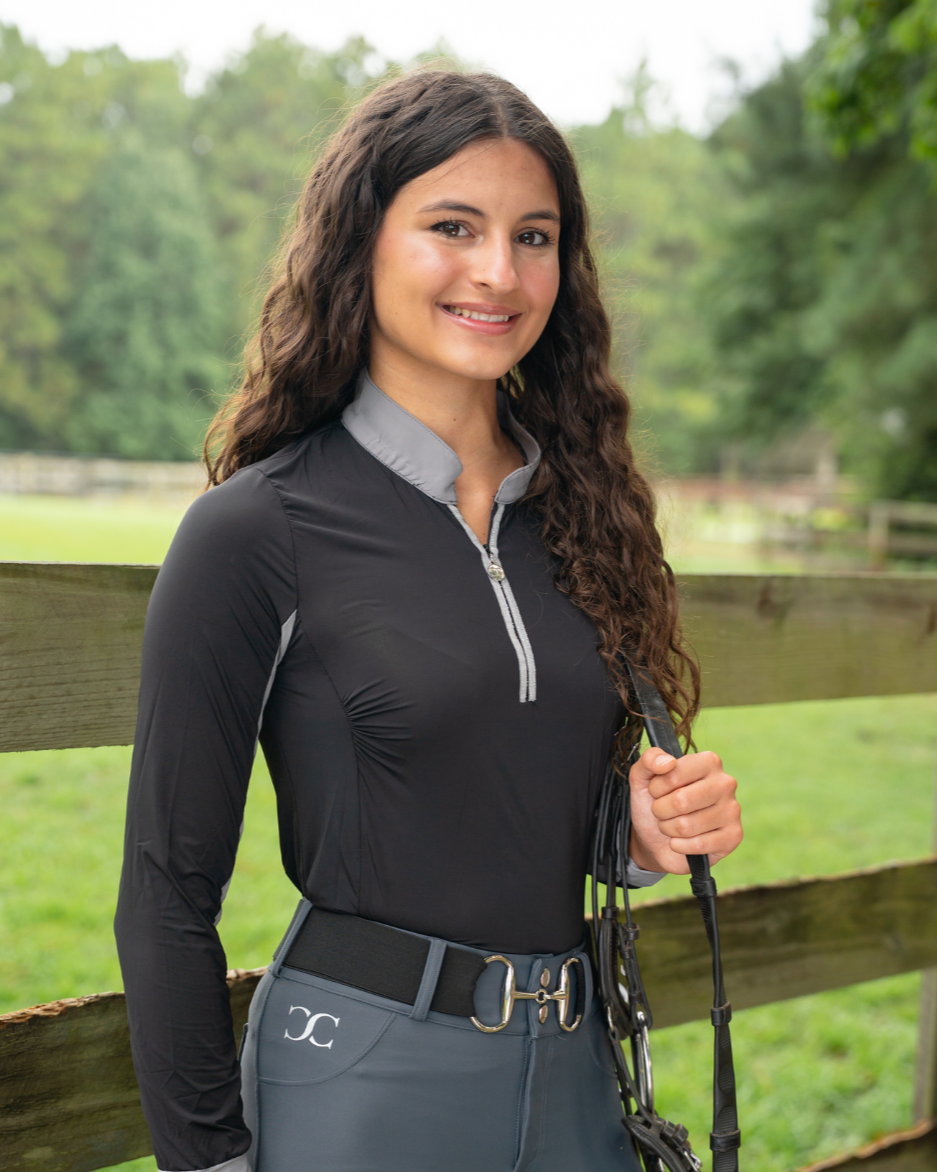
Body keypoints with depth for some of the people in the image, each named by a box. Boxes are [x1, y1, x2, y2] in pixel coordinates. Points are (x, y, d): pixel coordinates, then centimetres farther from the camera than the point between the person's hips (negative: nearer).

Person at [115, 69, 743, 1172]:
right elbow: (169, 891, -9)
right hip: (363, 1077, -5)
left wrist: (650, 835, -4)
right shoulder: (256, 532, -13)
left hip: (572, 1074, 5)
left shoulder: (578, 508, 4)